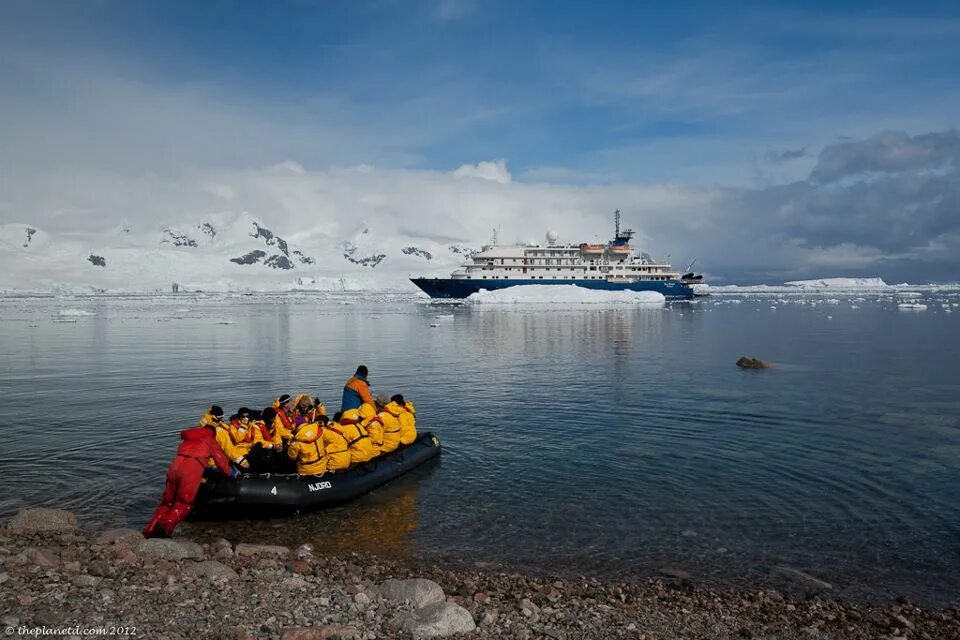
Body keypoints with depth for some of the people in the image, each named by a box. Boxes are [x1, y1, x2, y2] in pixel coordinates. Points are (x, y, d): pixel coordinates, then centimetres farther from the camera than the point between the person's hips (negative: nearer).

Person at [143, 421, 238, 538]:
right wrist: (231, 473, 37)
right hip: (192, 469, -5)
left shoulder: (188, 439, 35)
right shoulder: (209, 439, 21)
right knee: (184, 504, -1)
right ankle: (166, 525, -23)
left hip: (175, 466, 5)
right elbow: (220, 459, 21)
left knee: (167, 502, 13)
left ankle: (150, 531, 3)